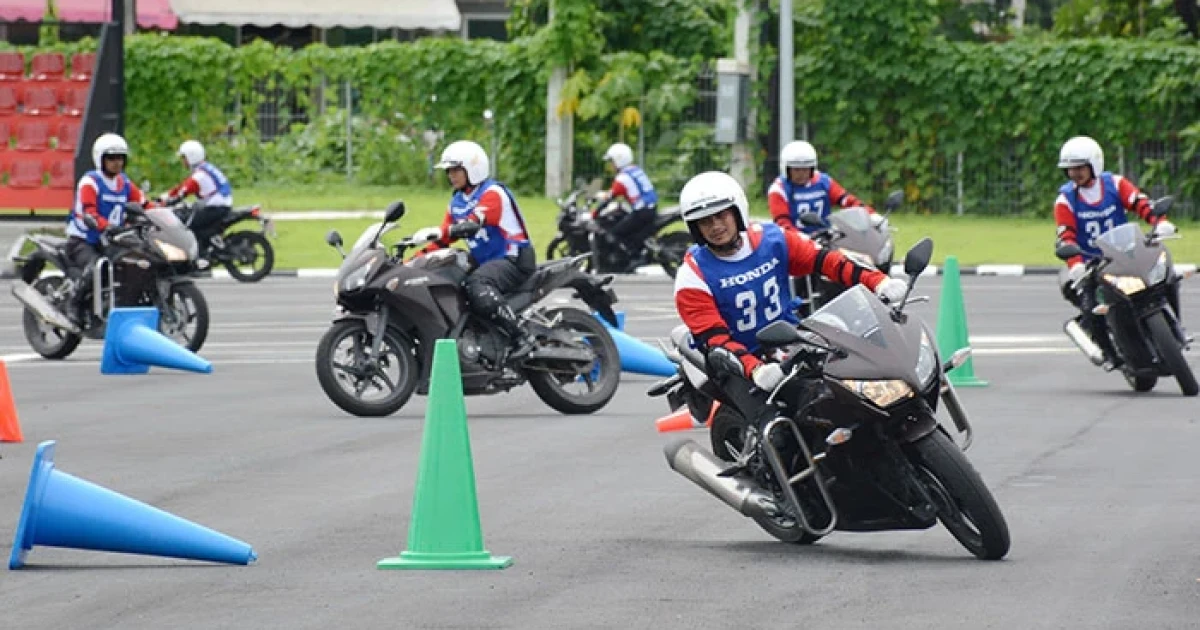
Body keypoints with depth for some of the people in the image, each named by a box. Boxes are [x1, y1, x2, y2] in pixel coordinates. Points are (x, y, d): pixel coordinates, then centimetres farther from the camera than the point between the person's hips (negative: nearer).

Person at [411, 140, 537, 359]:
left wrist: (440, 232, -42)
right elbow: (443, 240, 13)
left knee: (477, 286, -36)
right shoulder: (457, 201, 15)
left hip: (514, 259, -10)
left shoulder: (493, 193, -12)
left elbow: (474, 223, -29)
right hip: (483, 260, 10)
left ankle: (522, 337, -35)